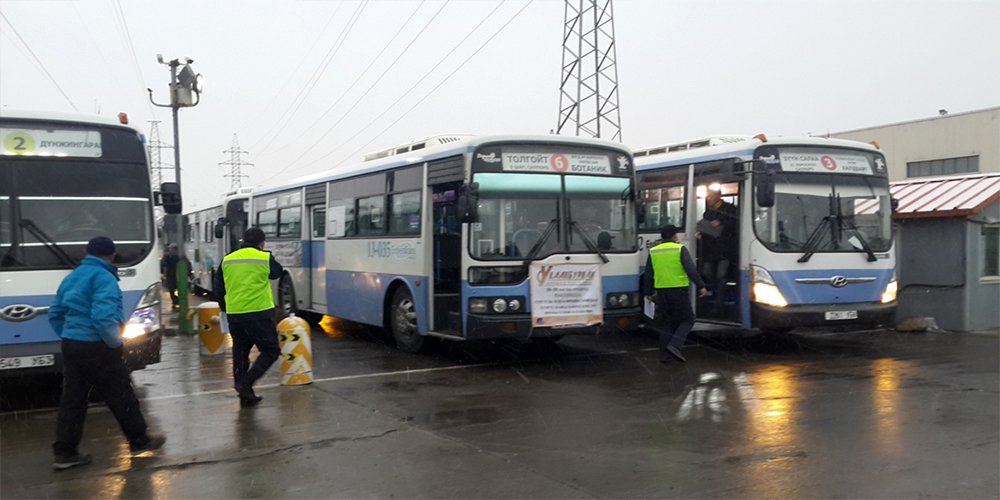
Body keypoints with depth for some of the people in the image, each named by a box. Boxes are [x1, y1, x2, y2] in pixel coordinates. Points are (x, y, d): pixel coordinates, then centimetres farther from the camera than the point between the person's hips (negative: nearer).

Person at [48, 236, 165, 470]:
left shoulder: (72, 277, 14)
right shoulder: (104, 278, -14)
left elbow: (55, 314, 20)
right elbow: (104, 317, -26)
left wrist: (68, 337, 20)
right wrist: (116, 343, -13)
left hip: (70, 346, 8)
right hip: (96, 348, -8)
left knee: (71, 399, 11)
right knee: (121, 396, 6)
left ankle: (64, 452, 13)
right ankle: (139, 440, 18)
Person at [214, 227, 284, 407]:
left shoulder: (227, 260, 9)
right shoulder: (265, 258, -4)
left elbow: (219, 288, 14)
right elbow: (277, 273, 13)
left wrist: (226, 309, 26)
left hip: (234, 314, 5)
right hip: (259, 312, -5)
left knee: (240, 352, 15)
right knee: (271, 350, 7)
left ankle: (246, 396, 17)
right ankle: (246, 382, -9)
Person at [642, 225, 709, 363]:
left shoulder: (653, 252, 10)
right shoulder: (680, 249, -3)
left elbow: (648, 275, 13)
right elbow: (691, 269, -12)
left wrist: (648, 292, 21)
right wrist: (701, 286, -9)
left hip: (661, 291, 5)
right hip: (678, 290, -5)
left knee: (666, 322, 13)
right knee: (687, 319, 7)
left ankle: (664, 354, 12)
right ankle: (674, 345, -12)